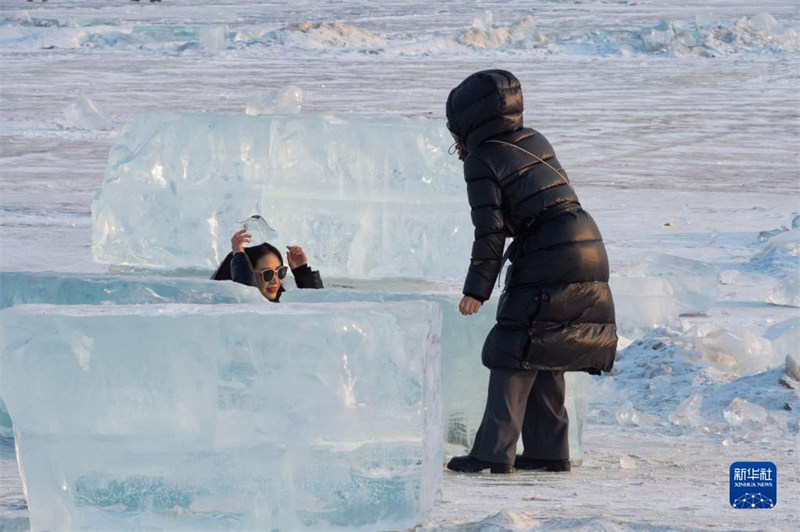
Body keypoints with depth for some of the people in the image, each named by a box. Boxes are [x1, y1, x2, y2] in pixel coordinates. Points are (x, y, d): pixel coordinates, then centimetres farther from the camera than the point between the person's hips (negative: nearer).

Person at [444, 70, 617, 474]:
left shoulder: (482, 162, -5)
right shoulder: (534, 141, 16)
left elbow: (490, 231, -10)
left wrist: (476, 290, -5)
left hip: (548, 262, -8)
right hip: (590, 252, 8)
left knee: (514, 355, -5)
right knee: (545, 356, 15)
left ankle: (494, 451, -9)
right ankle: (548, 450, 15)